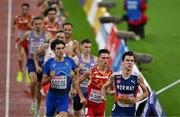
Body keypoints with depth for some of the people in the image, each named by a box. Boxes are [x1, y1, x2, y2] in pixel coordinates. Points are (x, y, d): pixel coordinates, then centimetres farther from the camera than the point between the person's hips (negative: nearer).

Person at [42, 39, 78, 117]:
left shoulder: (70, 61, -1)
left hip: (64, 96, 0)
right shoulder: (49, 63, -6)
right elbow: (43, 82, -3)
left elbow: (76, 73, 19)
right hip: (52, 95, 0)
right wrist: (50, 77, -23)